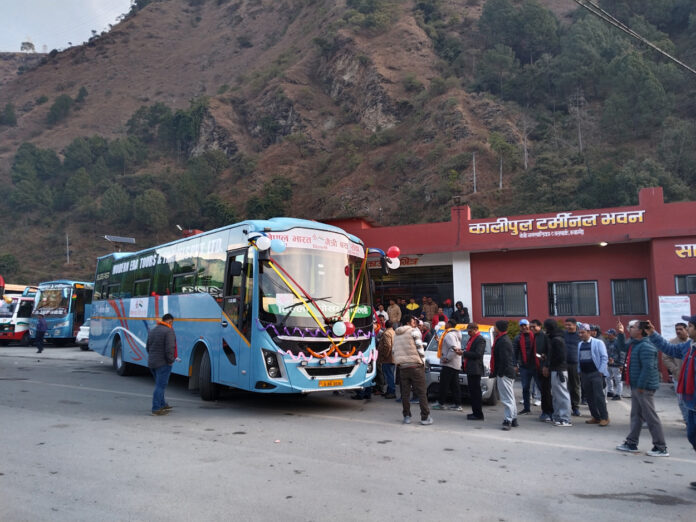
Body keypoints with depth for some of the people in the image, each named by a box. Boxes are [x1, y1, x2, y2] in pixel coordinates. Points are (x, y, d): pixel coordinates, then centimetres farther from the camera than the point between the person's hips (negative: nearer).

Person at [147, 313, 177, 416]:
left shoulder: (152, 331, 13)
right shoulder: (168, 331, -15)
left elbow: (148, 347, 19)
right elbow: (169, 349, -21)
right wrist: (171, 360, -11)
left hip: (151, 363, 8)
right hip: (163, 363, -8)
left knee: (159, 385, 20)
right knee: (160, 386, -3)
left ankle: (162, 404, 30)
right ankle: (156, 409, -1)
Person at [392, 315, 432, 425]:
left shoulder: (396, 334, 16)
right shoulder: (414, 331, -4)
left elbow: (394, 351, 17)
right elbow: (419, 347, -8)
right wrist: (423, 362, 0)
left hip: (402, 366, 6)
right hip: (415, 365, -6)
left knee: (405, 393, 9)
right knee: (421, 392, -1)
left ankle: (406, 416, 11)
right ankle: (425, 417, 0)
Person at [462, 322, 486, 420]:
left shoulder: (480, 339, -12)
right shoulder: (471, 339, 19)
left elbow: (477, 354, -19)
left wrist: (464, 353, -17)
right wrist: (463, 352, 7)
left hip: (475, 370, -10)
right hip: (470, 369, 10)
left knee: (475, 392, -7)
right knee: (472, 391, 13)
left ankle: (478, 414, -3)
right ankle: (475, 412, 20)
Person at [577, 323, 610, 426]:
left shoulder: (598, 343, -5)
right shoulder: (580, 344, 11)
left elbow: (604, 357, -7)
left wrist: (601, 371, -12)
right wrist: (579, 371, 8)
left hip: (596, 373, -6)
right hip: (584, 374, 6)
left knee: (599, 396, -7)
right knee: (589, 397, 8)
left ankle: (604, 418, 2)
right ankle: (595, 417, 18)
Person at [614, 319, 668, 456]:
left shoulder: (645, 346, -20)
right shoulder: (635, 344, 12)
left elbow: (648, 368, -26)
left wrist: (640, 386, -24)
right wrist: (620, 333, 21)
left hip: (644, 388, -10)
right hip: (636, 387, 10)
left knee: (650, 417, -3)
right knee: (636, 415, 15)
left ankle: (661, 448, 6)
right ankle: (631, 443, 24)